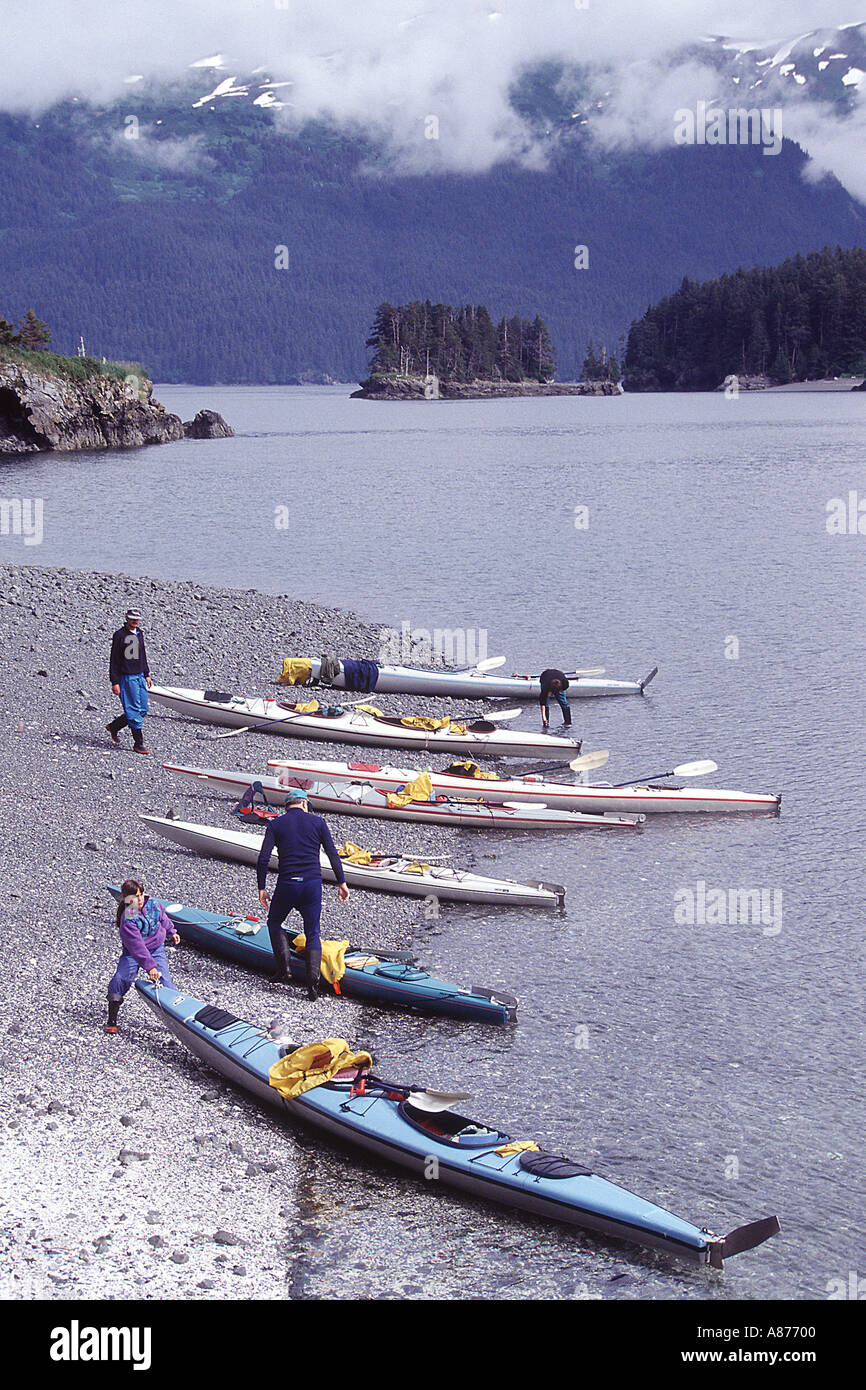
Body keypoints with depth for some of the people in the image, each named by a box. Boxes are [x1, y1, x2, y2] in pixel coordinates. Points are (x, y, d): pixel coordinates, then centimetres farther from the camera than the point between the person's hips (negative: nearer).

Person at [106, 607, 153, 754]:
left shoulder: (139, 634, 12)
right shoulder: (120, 635, -10)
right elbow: (114, 660, -10)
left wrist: (147, 675, 19)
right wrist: (115, 682, -14)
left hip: (140, 676, 8)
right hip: (126, 677, -8)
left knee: (143, 710, 8)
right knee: (134, 711, -7)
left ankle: (114, 727, 26)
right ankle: (138, 744, -2)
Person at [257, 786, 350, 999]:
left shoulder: (276, 824, 5)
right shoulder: (317, 822, 6)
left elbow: (263, 859, -4)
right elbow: (333, 854, 2)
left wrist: (262, 888, 3)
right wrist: (342, 883, 7)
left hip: (287, 885, -1)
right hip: (313, 885, 1)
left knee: (274, 924, 23)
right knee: (313, 934, 11)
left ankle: (284, 967, 7)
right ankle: (313, 980, -4)